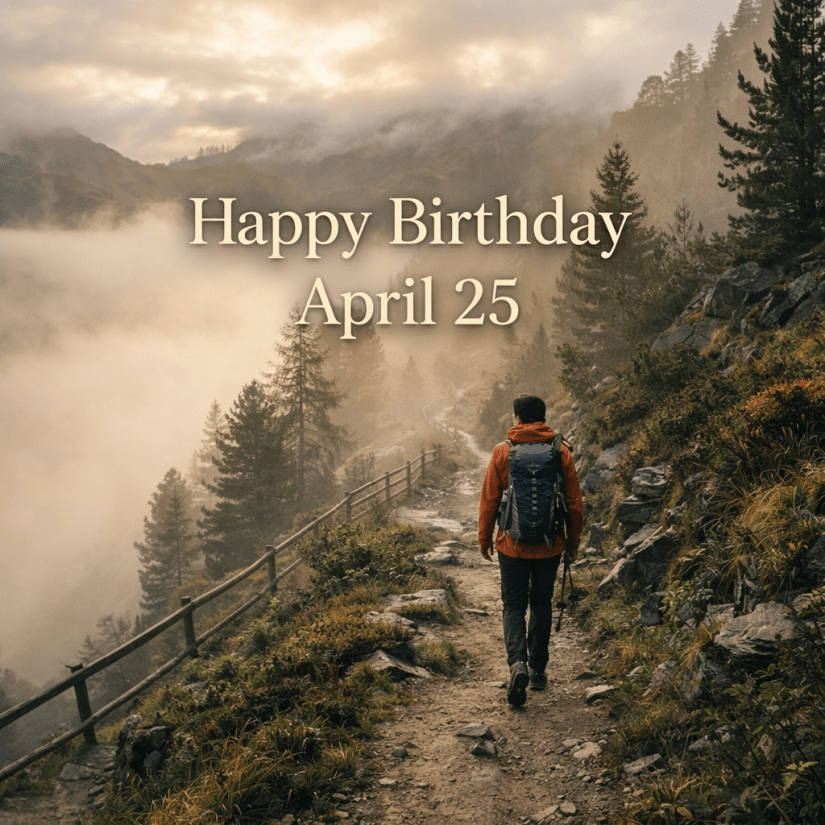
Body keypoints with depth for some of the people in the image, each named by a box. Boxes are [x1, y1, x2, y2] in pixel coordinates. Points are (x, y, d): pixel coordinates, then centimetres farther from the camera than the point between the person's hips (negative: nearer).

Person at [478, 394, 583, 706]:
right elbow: (574, 502, 1)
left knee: (514, 606, 7)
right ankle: (538, 670, 23)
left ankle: (518, 663, -16)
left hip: (513, 545, -2)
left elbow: (489, 501, -3)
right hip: (549, 545, 2)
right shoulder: (561, 452, -3)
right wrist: (573, 542, 12)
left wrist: (485, 539, 9)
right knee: (541, 604, 17)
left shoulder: (502, 452, -7)